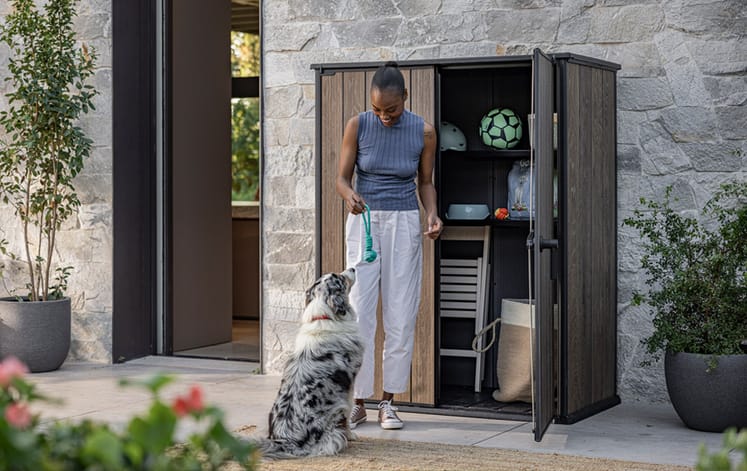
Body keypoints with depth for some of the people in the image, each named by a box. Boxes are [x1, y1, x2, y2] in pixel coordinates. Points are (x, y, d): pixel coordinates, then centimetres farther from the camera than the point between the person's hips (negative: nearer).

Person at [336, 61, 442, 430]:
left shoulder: (423, 132, -4)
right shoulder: (357, 126, -5)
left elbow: (425, 181, 7)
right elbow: (342, 177, -1)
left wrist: (431, 214, -11)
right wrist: (350, 196, -24)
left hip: (404, 224, 1)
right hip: (364, 221, 0)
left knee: (400, 314, 0)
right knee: (360, 311, -5)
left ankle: (388, 401, 10)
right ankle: (358, 402, 2)